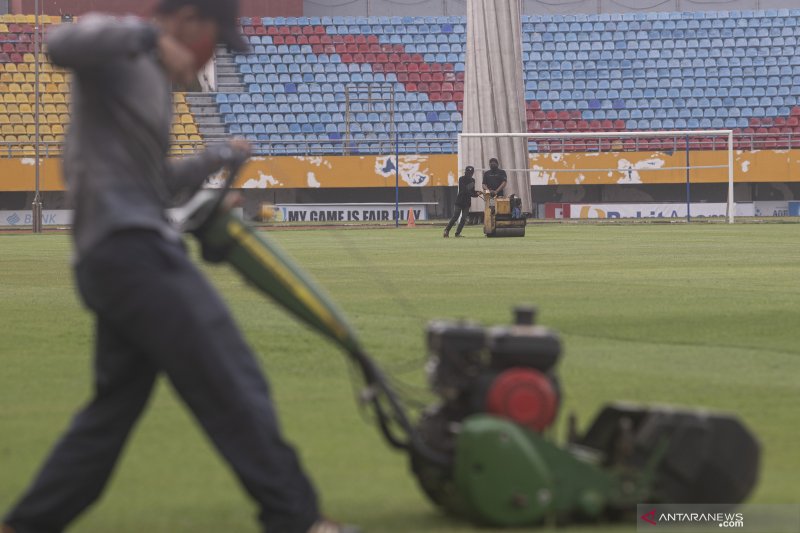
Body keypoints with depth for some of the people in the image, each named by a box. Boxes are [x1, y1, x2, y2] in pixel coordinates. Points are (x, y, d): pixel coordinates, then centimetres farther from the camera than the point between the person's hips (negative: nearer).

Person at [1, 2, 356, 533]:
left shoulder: (153, 78, 25)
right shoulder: (114, 54, -4)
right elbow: (63, 43, -29)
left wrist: (219, 157, 44)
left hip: (120, 260, 10)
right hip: (129, 246, -10)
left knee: (116, 405, 13)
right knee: (233, 385, -10)